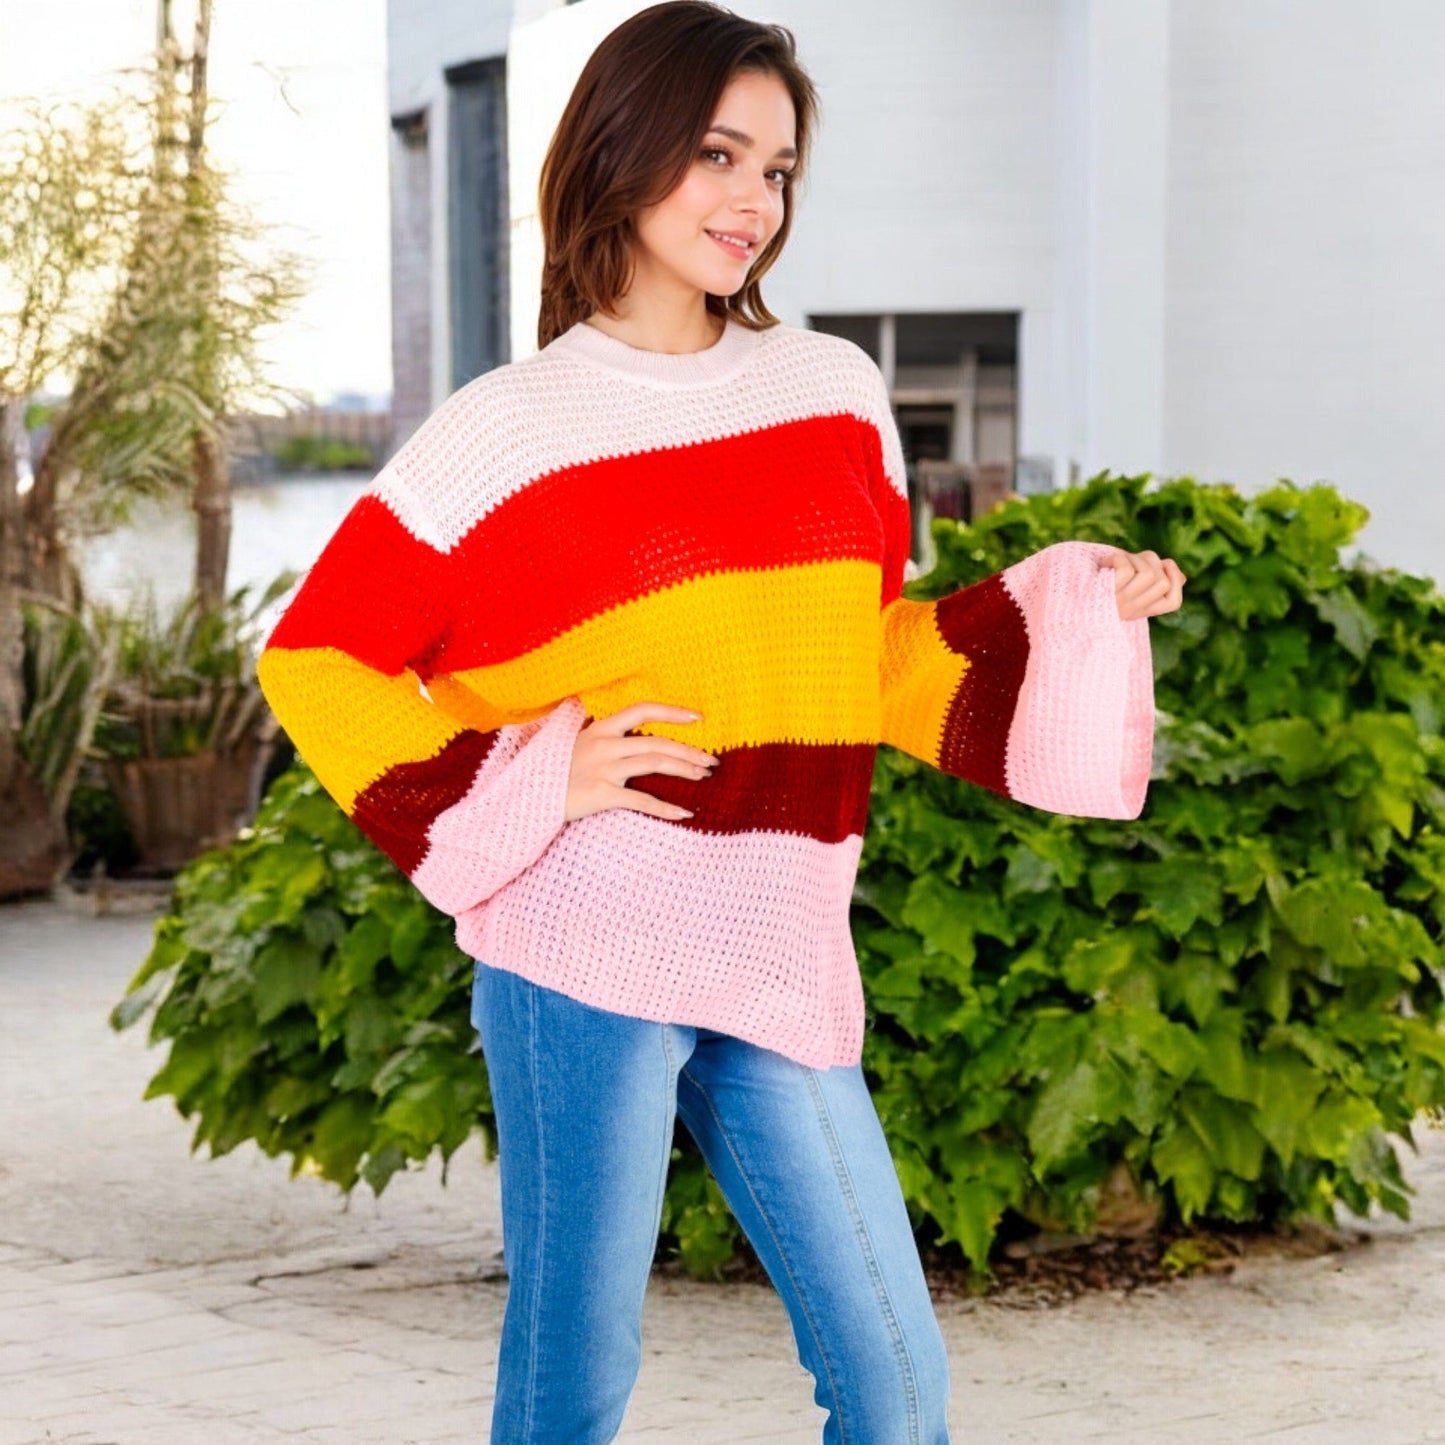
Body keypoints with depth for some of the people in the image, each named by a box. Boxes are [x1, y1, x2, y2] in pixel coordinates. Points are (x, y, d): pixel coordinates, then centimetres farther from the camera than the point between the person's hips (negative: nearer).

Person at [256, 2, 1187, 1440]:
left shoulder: (836, 393, 12)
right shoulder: (510, 428, 0)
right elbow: (317, 659, 3)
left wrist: (1073, 609, 9)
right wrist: (527, 787, -7)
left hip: (781, 962, 4)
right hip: (586, 947, -4)